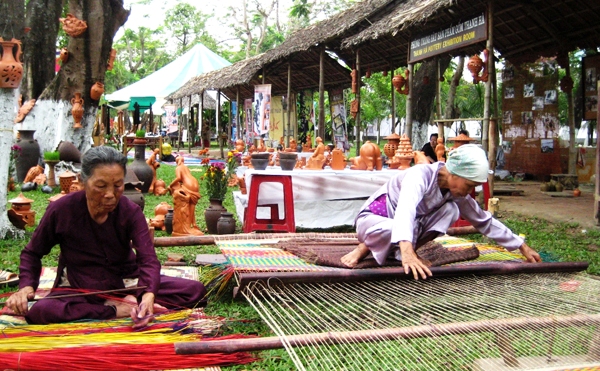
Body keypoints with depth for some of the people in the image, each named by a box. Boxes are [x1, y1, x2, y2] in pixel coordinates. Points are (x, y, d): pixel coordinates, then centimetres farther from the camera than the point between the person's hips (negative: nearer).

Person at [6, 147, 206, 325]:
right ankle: (115, 310, -26)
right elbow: (32, 253, 4)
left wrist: (149, 295, -44)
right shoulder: (61, 210, -13)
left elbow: (148, 259, -23)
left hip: (128, 284, 1)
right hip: (80, 288, -1)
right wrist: (27, 286, -15)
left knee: (195, 290, -16)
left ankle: (130, 303, -23)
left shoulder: (130, 212, -12)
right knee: (39, 311, -37)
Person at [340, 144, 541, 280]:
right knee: (404, 228, -41)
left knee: (450, 210, -17)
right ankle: (365, 248, -14)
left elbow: (485, 221, 6)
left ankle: (395, 251, -15)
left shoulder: (455, 194, -6)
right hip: (372, 220, -7)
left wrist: (522, 246, 5)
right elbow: (405, 210, -48)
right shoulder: (421, 175, -29)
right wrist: (407, 251, -65)